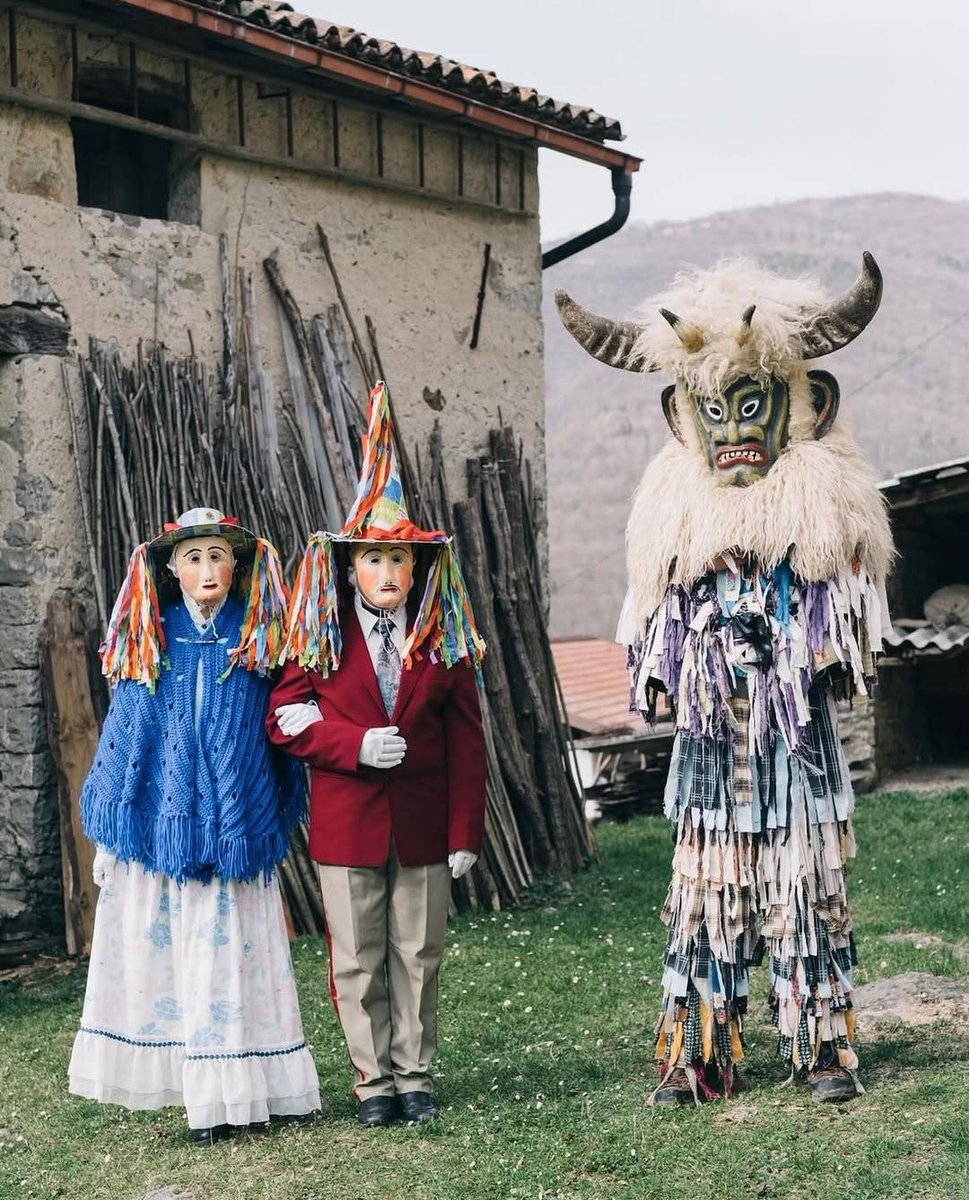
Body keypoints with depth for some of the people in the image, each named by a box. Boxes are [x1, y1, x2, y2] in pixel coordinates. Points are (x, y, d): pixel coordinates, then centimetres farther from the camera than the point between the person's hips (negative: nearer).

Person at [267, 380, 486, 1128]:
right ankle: (373, 1080, 18)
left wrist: (465, 831, -3)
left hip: (423, 823, 1)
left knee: (419, 957, 9)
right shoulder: (321, 640, -1)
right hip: (347, 822, -1)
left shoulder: (441, 639, 1)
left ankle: (414, 1076, 21)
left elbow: (466, 738, 1)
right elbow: (286, 718, -1)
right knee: (357, 962, 6)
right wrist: (355, 744, -16)